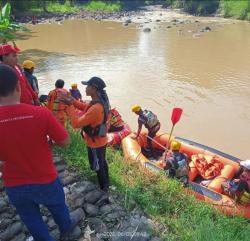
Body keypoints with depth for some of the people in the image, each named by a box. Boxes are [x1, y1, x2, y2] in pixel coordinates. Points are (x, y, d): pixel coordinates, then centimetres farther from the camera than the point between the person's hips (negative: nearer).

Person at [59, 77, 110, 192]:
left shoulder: (95, 108, -37)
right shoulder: (101, 101, -7)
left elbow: (76, 124, -32)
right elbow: (85, 107, 9)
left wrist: (70, 105, -26)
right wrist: (72, 100, -4)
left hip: (95, 143, -9)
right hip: (101, 140, 9)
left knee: (97, 167, 14)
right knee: (102, 163, 28)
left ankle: (103, 189, 36)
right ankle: (106, 185, 49)